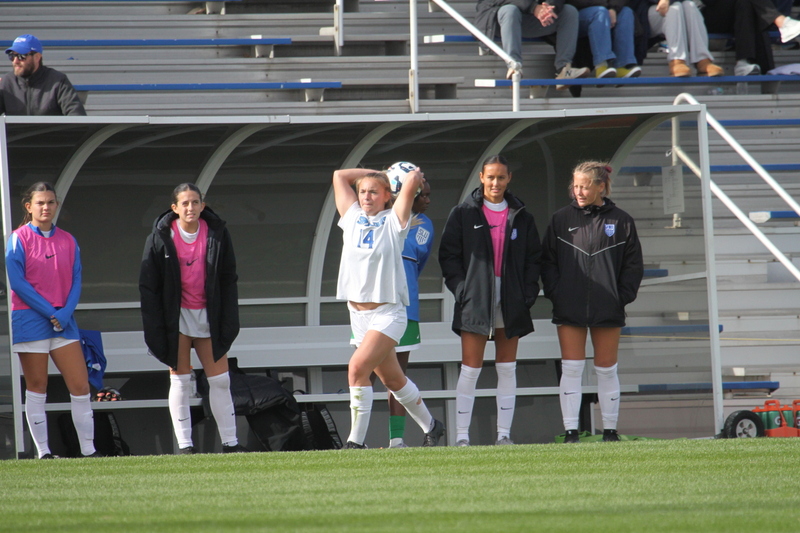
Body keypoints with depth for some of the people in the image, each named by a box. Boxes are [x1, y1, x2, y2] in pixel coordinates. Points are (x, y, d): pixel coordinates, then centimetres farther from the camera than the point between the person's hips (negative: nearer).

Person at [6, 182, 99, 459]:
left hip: (63, 320, 4)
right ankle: (43, 452, 3)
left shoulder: (67, 241, 11)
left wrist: (65, 313, -10)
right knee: (36, 387, 0)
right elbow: (17, 283, -9)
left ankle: (88, 449, 5)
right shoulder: (19, 239, -1)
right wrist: (49, 312, -13)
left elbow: (76, 281, 8)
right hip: (30, 321, -4)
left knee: (80, 385, -1)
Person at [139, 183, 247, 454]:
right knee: (180, 381, -2)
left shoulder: (217, 234, -1)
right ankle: (184, 444, 2)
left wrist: (228, 324, -3)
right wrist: (156, 328, -10)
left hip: (207, 316, 2)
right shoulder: (161, 237, -7)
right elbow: (148, 285, -5)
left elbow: (228, 280, 3)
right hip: (175, 317, -2)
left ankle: (229, 442, 11)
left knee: (220, 380, 3)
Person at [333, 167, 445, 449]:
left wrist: (413, 176, 11)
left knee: (358, 367, -22)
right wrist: (378, 173, 18)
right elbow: (340, 176, 16)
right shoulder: (352, 218, 10)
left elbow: (413, 179, -10)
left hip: (388, 312, -6)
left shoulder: (394, 221, -2)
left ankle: (356, 441, -19)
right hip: (358, 314, 6)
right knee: (392, 379, 14)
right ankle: (430, 426, 32)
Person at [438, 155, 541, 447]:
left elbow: (533, 258, 12)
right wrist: (461, 289, -9)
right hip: (475, 301, -3)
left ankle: (504, 433, 9)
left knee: (507, 369, 5)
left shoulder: (521, 217, 10)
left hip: (511, 301, 3)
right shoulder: (463, 214, 2)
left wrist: (528, 293, -1)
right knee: (470, 370, -6)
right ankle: (462, 434, -4)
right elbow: (448, 255, 2)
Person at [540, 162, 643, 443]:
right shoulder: (562, 219, 6)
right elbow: (548, 260, 8)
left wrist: (622, 297, -3)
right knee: (571, 369, -4)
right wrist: (555, 293, -4)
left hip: (608, 311, 0)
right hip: (569, 309, 0)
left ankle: (610, 430, 13)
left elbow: (633, 264, 7)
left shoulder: (621, 221, 4)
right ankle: (571, 431, -4)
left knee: (607, 369, 6)